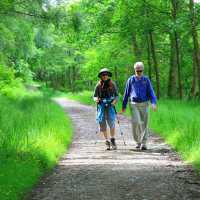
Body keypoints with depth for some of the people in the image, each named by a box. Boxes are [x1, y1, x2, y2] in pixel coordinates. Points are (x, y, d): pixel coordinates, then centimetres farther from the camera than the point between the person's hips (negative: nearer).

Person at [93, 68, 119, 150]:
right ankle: (107, 142, 8)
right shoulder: (98, 85, 4)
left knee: (111, 122, -16)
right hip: (101, 106, 1)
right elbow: (95, 96, 11)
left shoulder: (112, 84, 3)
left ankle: (113, 140, -2)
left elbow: (117, 95, 9)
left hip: (110, 106, -1)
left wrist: (114, 102, -10)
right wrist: (96, 99, -11)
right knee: (102, 123, -2)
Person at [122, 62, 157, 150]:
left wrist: (153, 103, -14)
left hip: (144, 104, 1)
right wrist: (123, 106, 12)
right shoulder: (131, 80, 4)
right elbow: (126, 93, 11)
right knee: (136, 122, -16)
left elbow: (151, 92, 3)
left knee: (144, 124, 0)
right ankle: (138, 141, 1)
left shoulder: (146, 80, 5)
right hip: (134, 104, -1)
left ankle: (143, 143, 4)